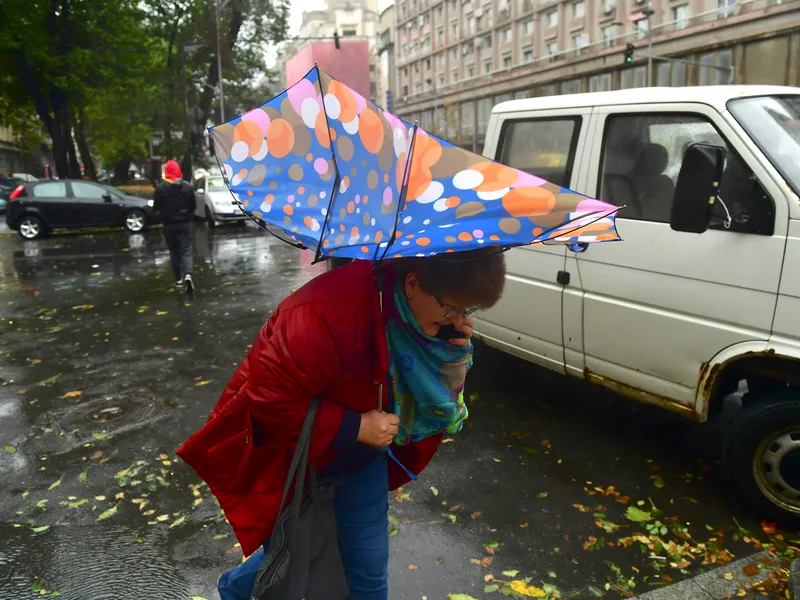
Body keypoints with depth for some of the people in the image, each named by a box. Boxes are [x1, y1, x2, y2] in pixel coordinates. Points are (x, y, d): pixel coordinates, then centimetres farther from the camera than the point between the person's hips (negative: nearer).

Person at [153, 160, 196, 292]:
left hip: (169, 225, 0)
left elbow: (156, 207, -4)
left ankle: (178, 279, 15)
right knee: (186, 250, -2)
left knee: (174, 252, 12)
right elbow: (193, 205, 3)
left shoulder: (160, 188, -7)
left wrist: (163, 217, 14)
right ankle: (188, 275, -24)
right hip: (185, 223, 0)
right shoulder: (187, 186, -3)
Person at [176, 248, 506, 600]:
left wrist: (452, 352, -23)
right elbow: (269, 397, -31)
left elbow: (434, 399, -3)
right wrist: (355, 426, -29)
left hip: (361, 457, 5)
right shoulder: (333, 310, -36)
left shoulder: (429, 314, -13)